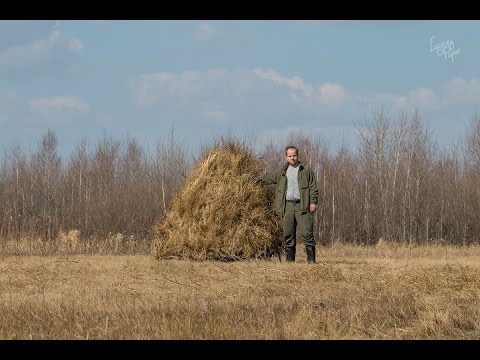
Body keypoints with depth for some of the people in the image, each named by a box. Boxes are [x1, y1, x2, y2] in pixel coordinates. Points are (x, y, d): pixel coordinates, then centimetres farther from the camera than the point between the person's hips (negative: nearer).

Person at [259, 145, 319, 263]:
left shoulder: (306, 170, 6)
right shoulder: (282, 172, 17)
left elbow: (313, 187, 2)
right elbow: (269, 177, 35)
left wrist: (313, 202, -7)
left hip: (302, 206, -4)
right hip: (288, 206, 4)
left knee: (307, 233, -10)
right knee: (288, 235, 3)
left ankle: (311, 260, -10)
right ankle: (290, 260, 9)